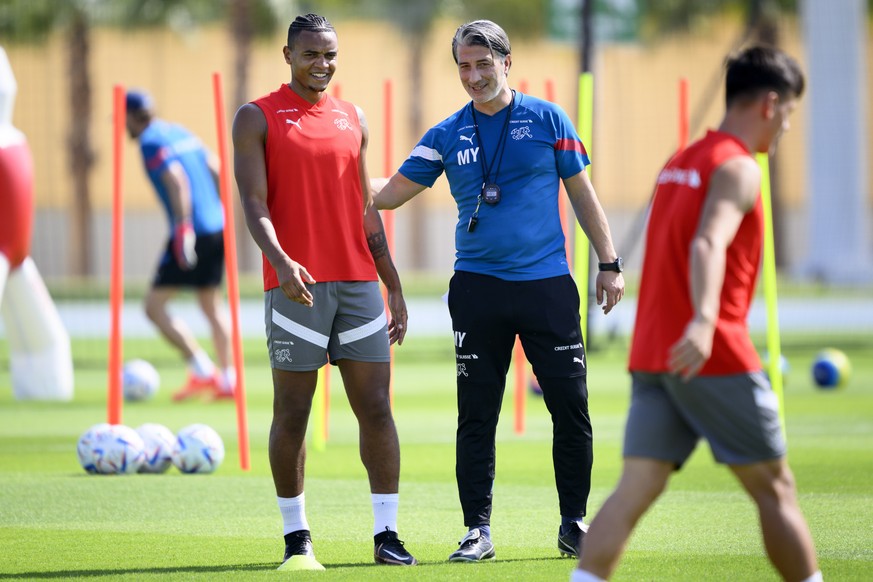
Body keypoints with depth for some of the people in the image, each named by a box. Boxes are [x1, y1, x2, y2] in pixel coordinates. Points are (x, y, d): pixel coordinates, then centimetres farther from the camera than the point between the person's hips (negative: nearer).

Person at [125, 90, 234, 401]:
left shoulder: (151, 142, -10)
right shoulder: (179, 132, 15)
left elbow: (176, 180, -21)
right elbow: (215, 168, 18)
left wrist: (184, 228, -24)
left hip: (193, 233, -9)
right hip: (217, 228, 9)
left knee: (155, 306, -3)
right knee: (212, 306, 17)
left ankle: (202, 371, -8)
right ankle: (227, 380, 15)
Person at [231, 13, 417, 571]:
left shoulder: (353, 119, 15)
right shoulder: (258, 118, 2)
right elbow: (254, 203, -8)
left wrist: (393, 284, 15)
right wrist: (281, 261, -26)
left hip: (359, 282, 4)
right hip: (296, 286, -4)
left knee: (376, 408, -1)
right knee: (292, 414, 0)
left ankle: (387, 535, 2)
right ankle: (297, 537, 9)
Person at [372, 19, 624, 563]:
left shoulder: (548, 120, 4)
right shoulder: (446, 136, 7)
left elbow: (582, 193, 8)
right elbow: (389, 192, 8)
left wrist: (610, 262, 5)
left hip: (547, 283, -1)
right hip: (477, 288, 1)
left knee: (571, 406, -1)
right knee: (476, 415, 1)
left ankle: (575, 524, 11)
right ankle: (478, 531, 8)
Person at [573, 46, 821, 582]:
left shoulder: (680, 162, 18)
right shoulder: (738, 168, -9)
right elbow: (709, 245, -27)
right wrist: (704, 320, -41)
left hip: (652, 354, 8)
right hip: (714, 355, -8)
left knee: (637, 488, -2)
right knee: (774, 487, 4)